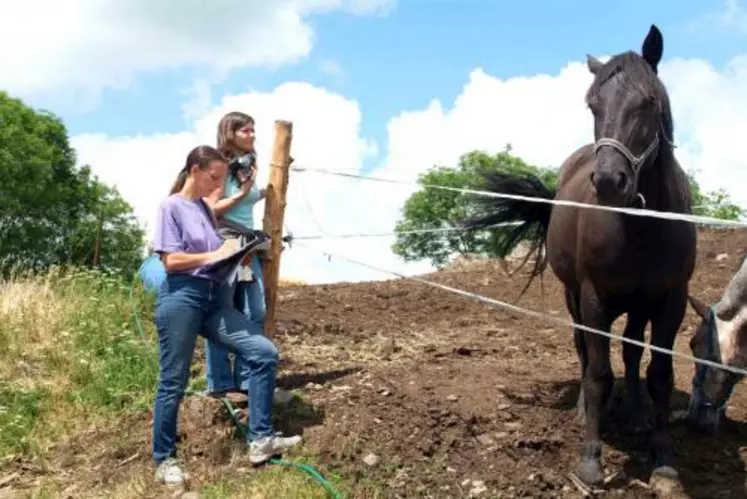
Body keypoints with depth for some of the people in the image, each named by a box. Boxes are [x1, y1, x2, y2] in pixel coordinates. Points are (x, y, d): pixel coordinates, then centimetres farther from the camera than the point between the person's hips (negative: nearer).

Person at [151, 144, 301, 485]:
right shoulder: (172, 206, -3)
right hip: (181, 297, -7)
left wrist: (234, 256, 2)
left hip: (214, 298, 7)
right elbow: (170, 260, -12)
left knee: (264, 353, -5)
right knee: (174, 382, 2)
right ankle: (164, 460, 17)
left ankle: (260, 439, 1)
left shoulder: (206, 209, 18)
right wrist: (215, 255, -11)